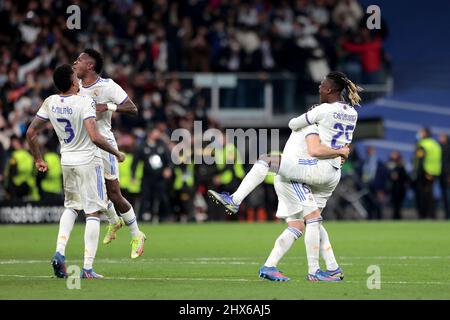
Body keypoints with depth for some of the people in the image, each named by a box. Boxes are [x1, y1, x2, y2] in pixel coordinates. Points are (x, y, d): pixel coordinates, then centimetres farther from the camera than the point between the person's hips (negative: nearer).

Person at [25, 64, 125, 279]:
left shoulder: (50, 103, -2)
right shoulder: (85, 102, -19)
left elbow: (31, 132, 4)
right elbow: (95, 137, -28)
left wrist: (38, 159, 18)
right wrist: (116, 153, -12)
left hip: (66, 162, 6)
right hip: (88, 161, -6)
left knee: (71, 206, 24)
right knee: (93, 213, 1)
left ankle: (59, 252, 4)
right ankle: (88, 268, -4)